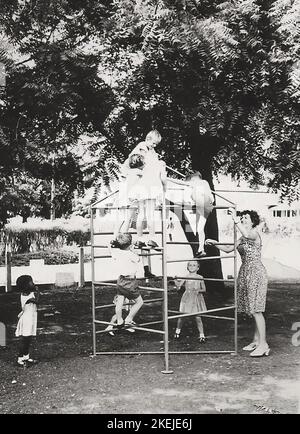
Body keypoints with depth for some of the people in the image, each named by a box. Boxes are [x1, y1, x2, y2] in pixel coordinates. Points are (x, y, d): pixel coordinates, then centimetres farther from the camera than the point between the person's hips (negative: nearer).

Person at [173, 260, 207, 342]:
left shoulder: (200, 278, 0)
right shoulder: (185, 277, -1)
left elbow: (204, 289, 4)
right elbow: (178, 286, -8)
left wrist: (199, 290, -16)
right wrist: (176, 281, -27)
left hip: (197, 299, -1)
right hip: (187, 298, 1)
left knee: (198, 318, -4)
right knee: (182, 316, 5)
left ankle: (202, 335, 6)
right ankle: (178, 330, 30)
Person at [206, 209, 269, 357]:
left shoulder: (255, 234, -10)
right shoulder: (241, 239, 16)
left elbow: (247, 234, -33)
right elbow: (228, 249, 22)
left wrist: (235, 219, -33)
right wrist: (215, 243, 11)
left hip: (256, 273, -9)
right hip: (245, 273, 9)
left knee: (256, 309, -10)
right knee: (252, 309, 11)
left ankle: (263, 344, -7)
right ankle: (256, 341, 17)